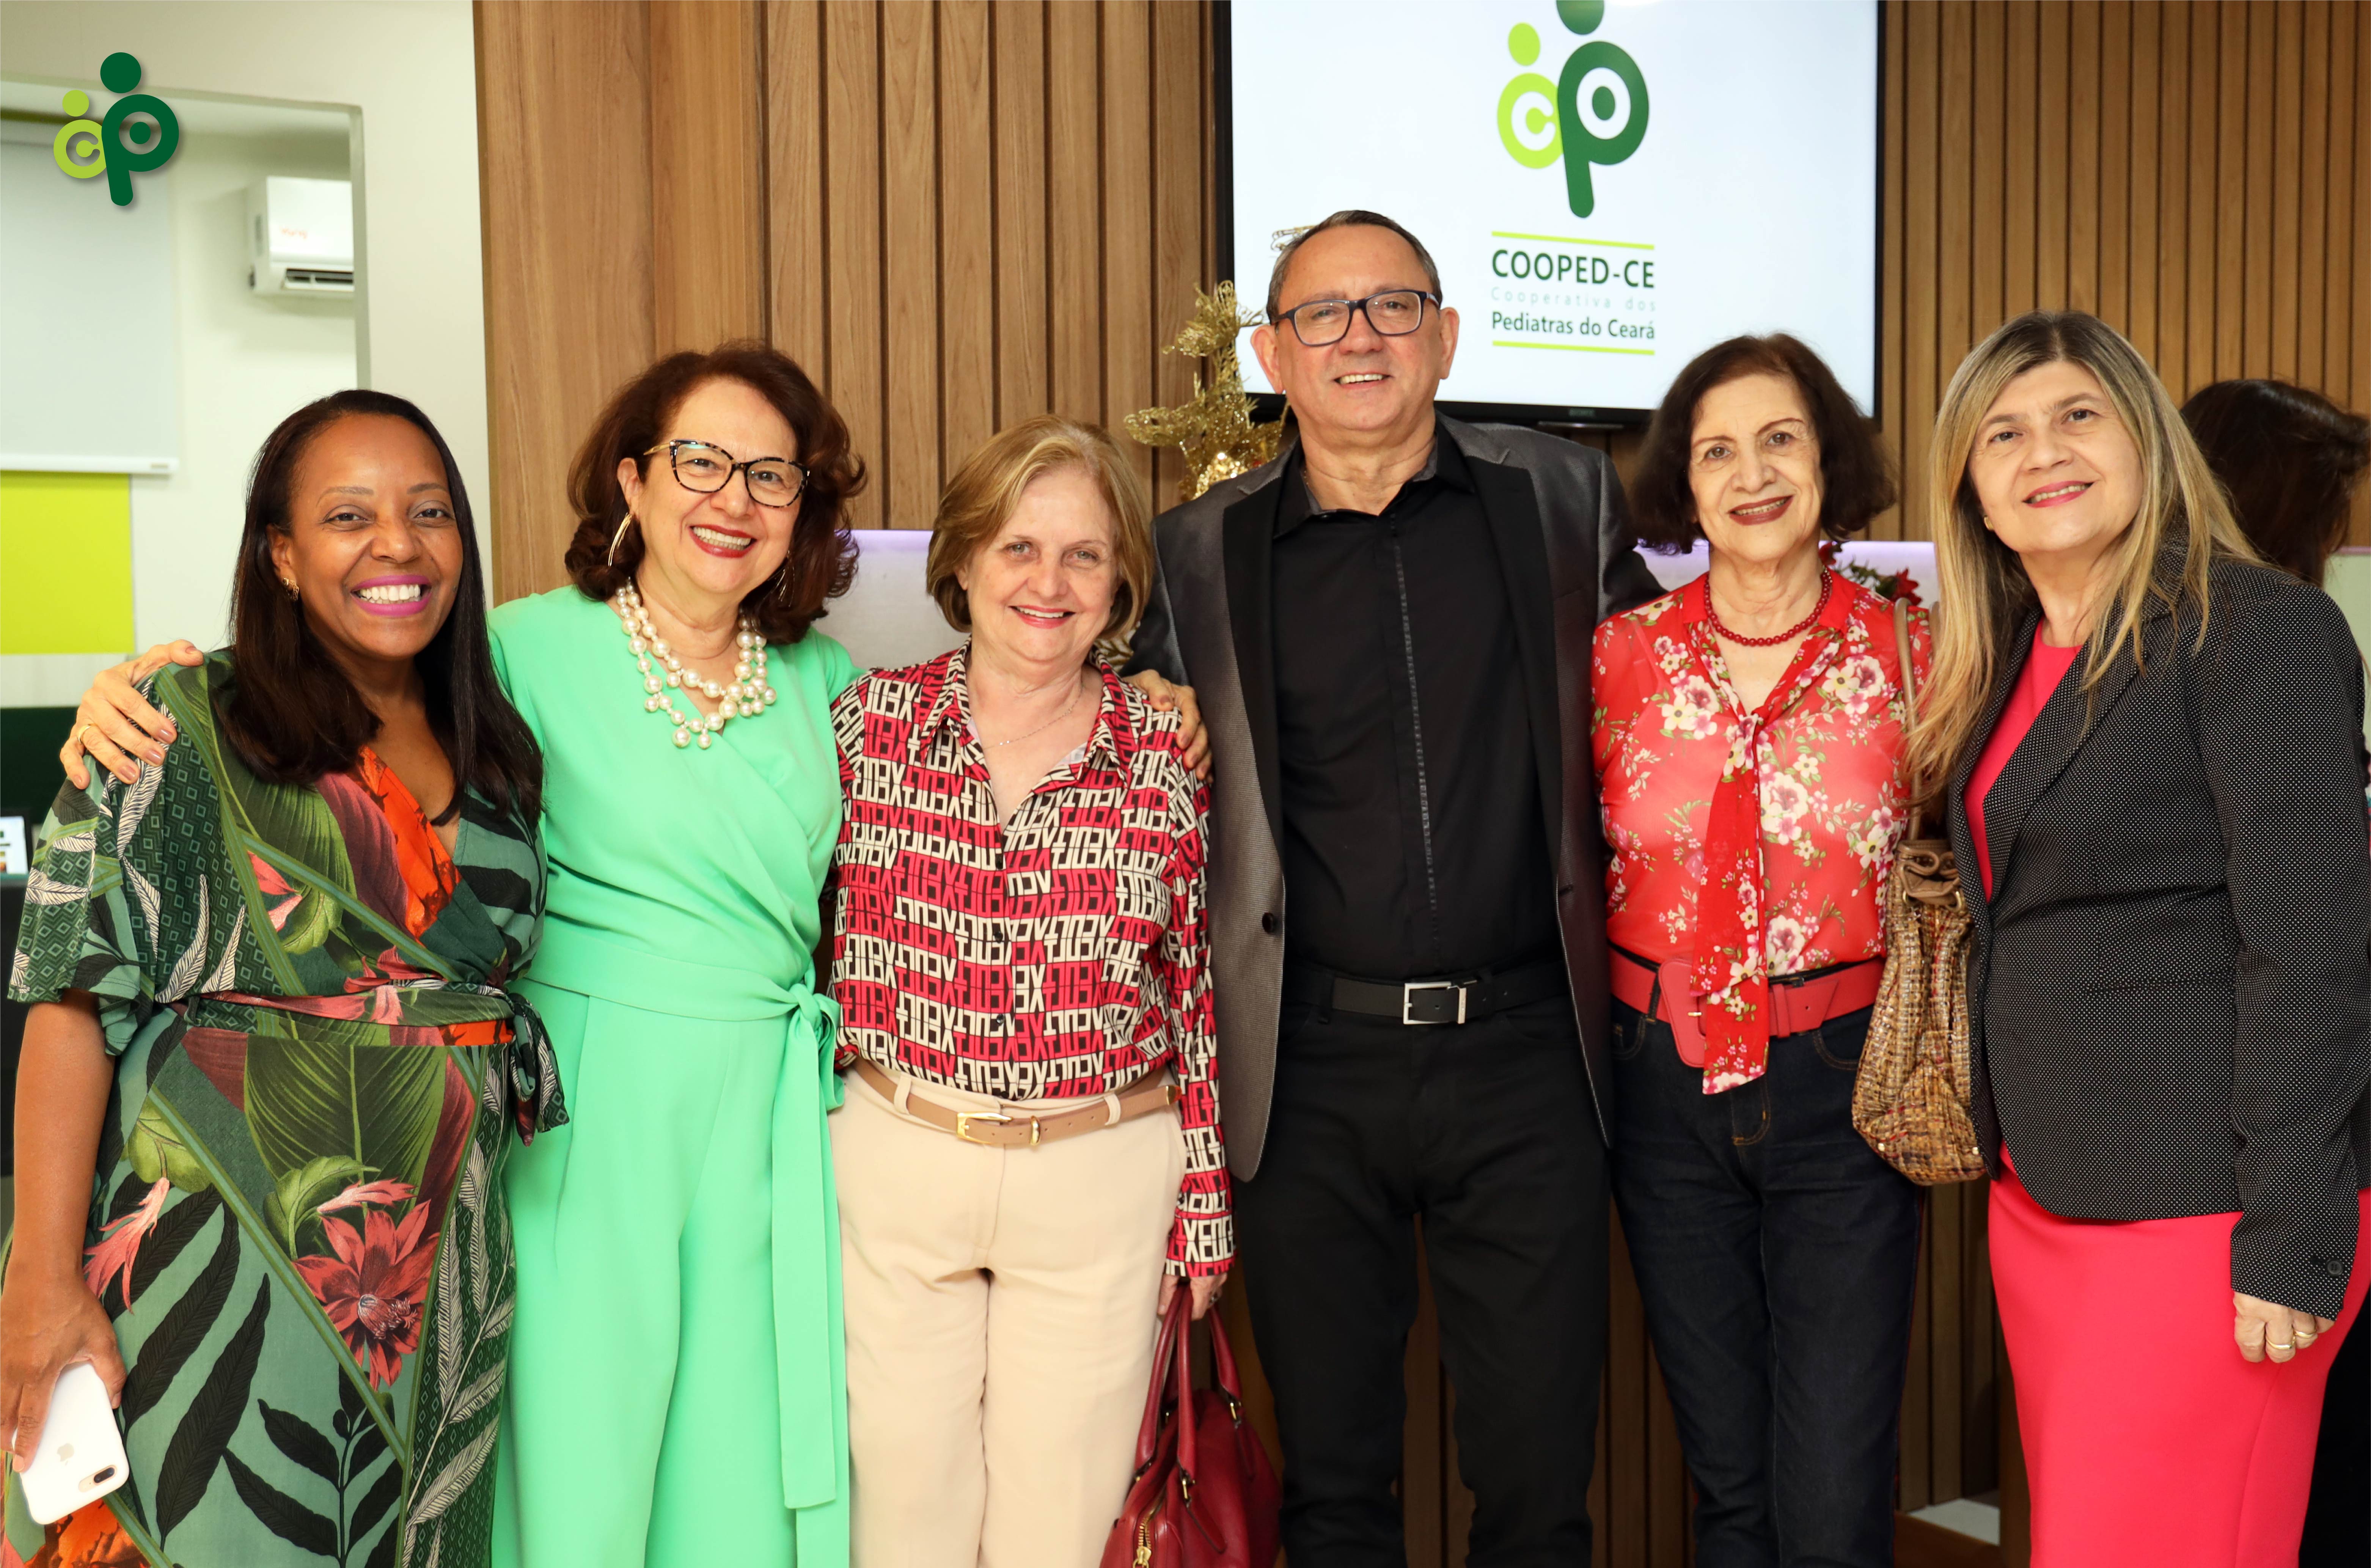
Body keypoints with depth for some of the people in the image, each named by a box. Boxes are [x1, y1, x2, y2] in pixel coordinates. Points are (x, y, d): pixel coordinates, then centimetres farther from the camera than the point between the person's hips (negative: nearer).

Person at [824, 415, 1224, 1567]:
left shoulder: (1164, 755, -2)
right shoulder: (870, 717, 0)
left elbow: (1195, 989, 3)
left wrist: (1204, 1210, 5)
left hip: (1103, 1180, 0)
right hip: (893, 1163, 1)